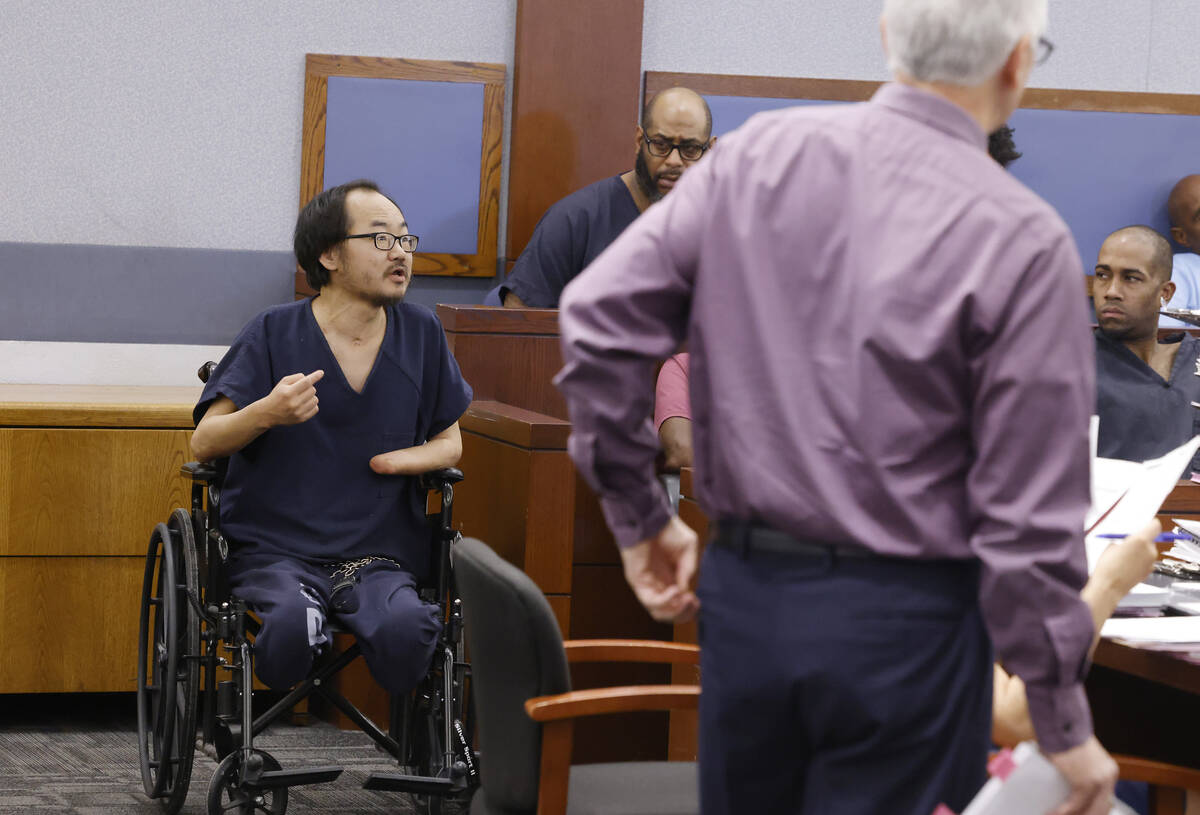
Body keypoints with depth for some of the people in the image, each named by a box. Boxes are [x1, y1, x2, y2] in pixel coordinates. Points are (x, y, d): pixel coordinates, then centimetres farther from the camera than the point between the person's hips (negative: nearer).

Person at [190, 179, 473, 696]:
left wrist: (400, 459, -3)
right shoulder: (274, 334, 0)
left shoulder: (420, 334, 10)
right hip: (275, 548, -2)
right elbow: (203, 444, -2)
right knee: (294, 619, -36)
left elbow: (450, 442, 20)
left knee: (405, 629, -33)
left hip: (380, 552, 2)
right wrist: (268, 413, -23)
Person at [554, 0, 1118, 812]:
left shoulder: (758, 155, 0)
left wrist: (641, 517, 7)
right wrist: (1065, 728, -4)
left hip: (744, 593, 5)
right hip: (901, 623, -5)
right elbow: (1029, 518, -13)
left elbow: (599, 314, -3)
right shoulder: (1023, 241, -13)